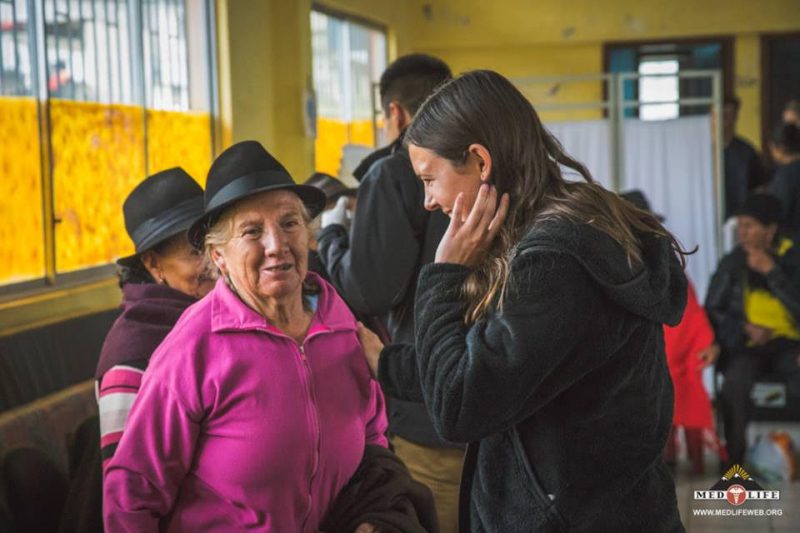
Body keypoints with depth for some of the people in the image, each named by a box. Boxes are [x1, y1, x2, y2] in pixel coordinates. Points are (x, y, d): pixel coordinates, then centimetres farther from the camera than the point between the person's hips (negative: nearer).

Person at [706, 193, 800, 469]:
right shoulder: (732, 263, 2)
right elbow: (713, 310, 9)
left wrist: (771, 272, -17)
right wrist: (746, 329, -5)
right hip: (746, 346, 0)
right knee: (734, 384, -32)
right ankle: (735, 456, -15)